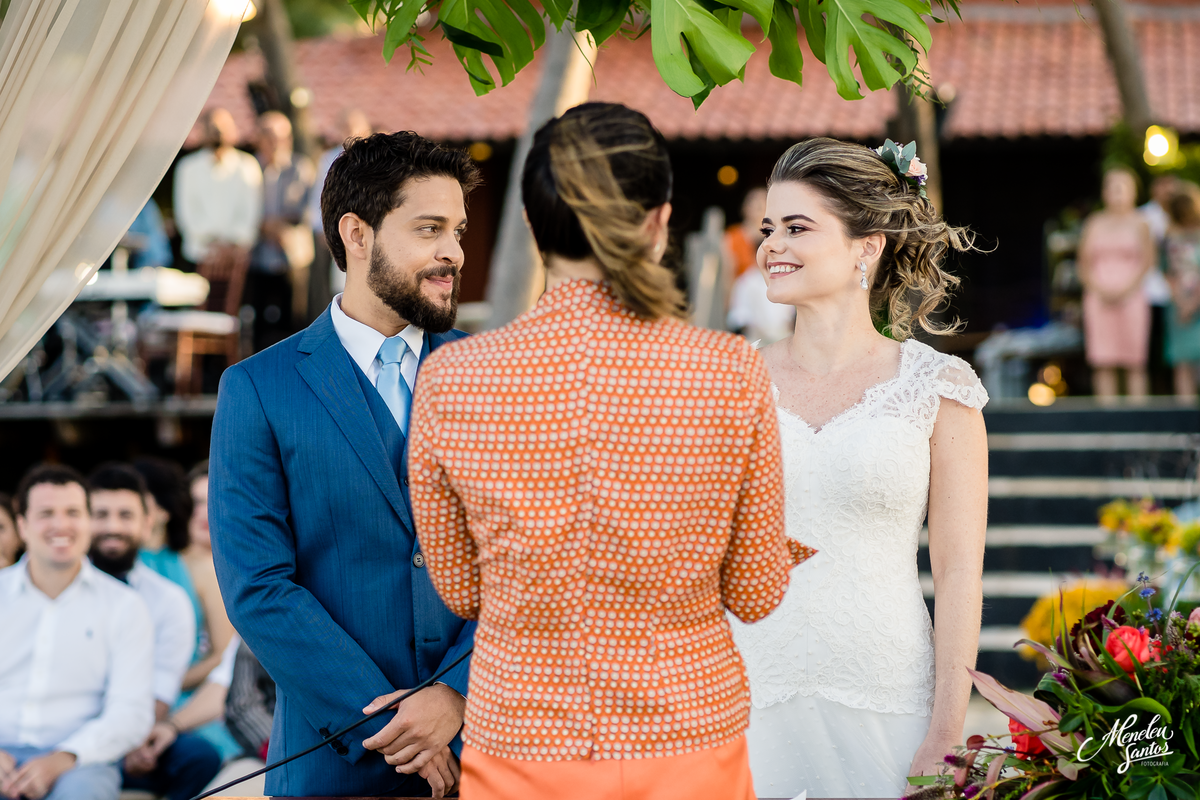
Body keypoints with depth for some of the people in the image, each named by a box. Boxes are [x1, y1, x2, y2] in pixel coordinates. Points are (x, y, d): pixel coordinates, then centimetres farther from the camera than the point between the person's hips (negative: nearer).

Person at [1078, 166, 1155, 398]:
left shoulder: (1139, 224, 5)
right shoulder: (1094, 224, 10)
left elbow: (1147, 262, -1)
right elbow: (1084, 265, 8)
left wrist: (1126, 290, -12)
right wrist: (1099, 290, -7)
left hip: (1131, 298, -2)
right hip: (1100, 299, 2)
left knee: (1135, 365, -3)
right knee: (1103, 365, -2)